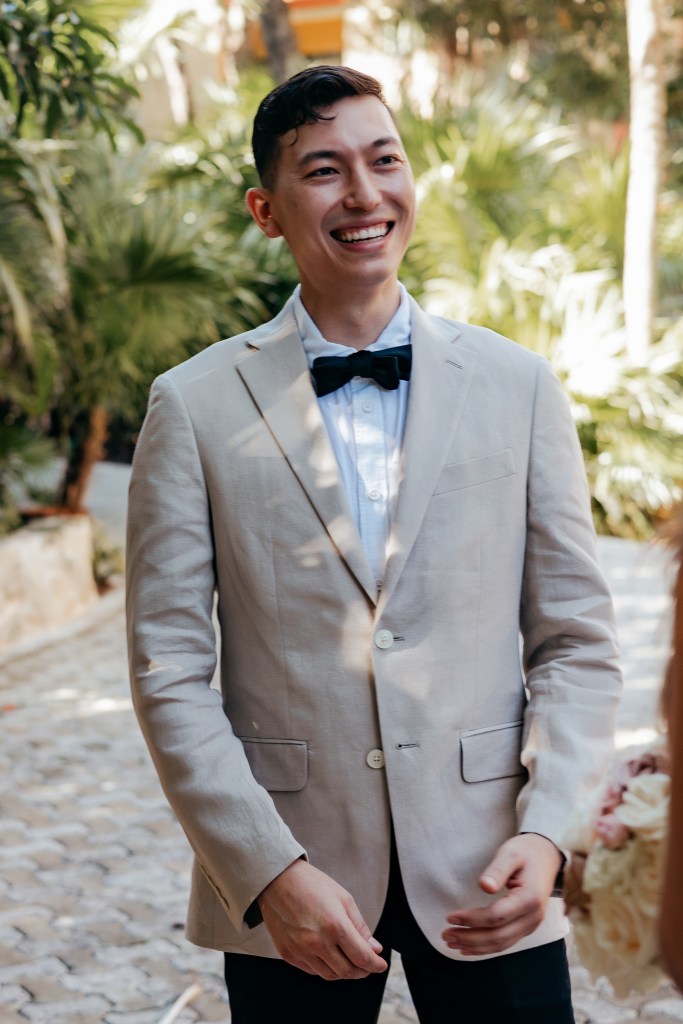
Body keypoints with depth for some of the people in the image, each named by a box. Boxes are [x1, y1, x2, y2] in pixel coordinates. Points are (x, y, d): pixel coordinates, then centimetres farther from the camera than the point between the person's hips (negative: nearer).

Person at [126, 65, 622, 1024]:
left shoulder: (520, 386, 2)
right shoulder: (195, 405, -2)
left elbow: (577, 642, 3)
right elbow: (170, 673, -4)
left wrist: (543, 833, -9)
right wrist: (270, 873, -11)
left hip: (486, 885, 1)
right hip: (283, 900, -1)